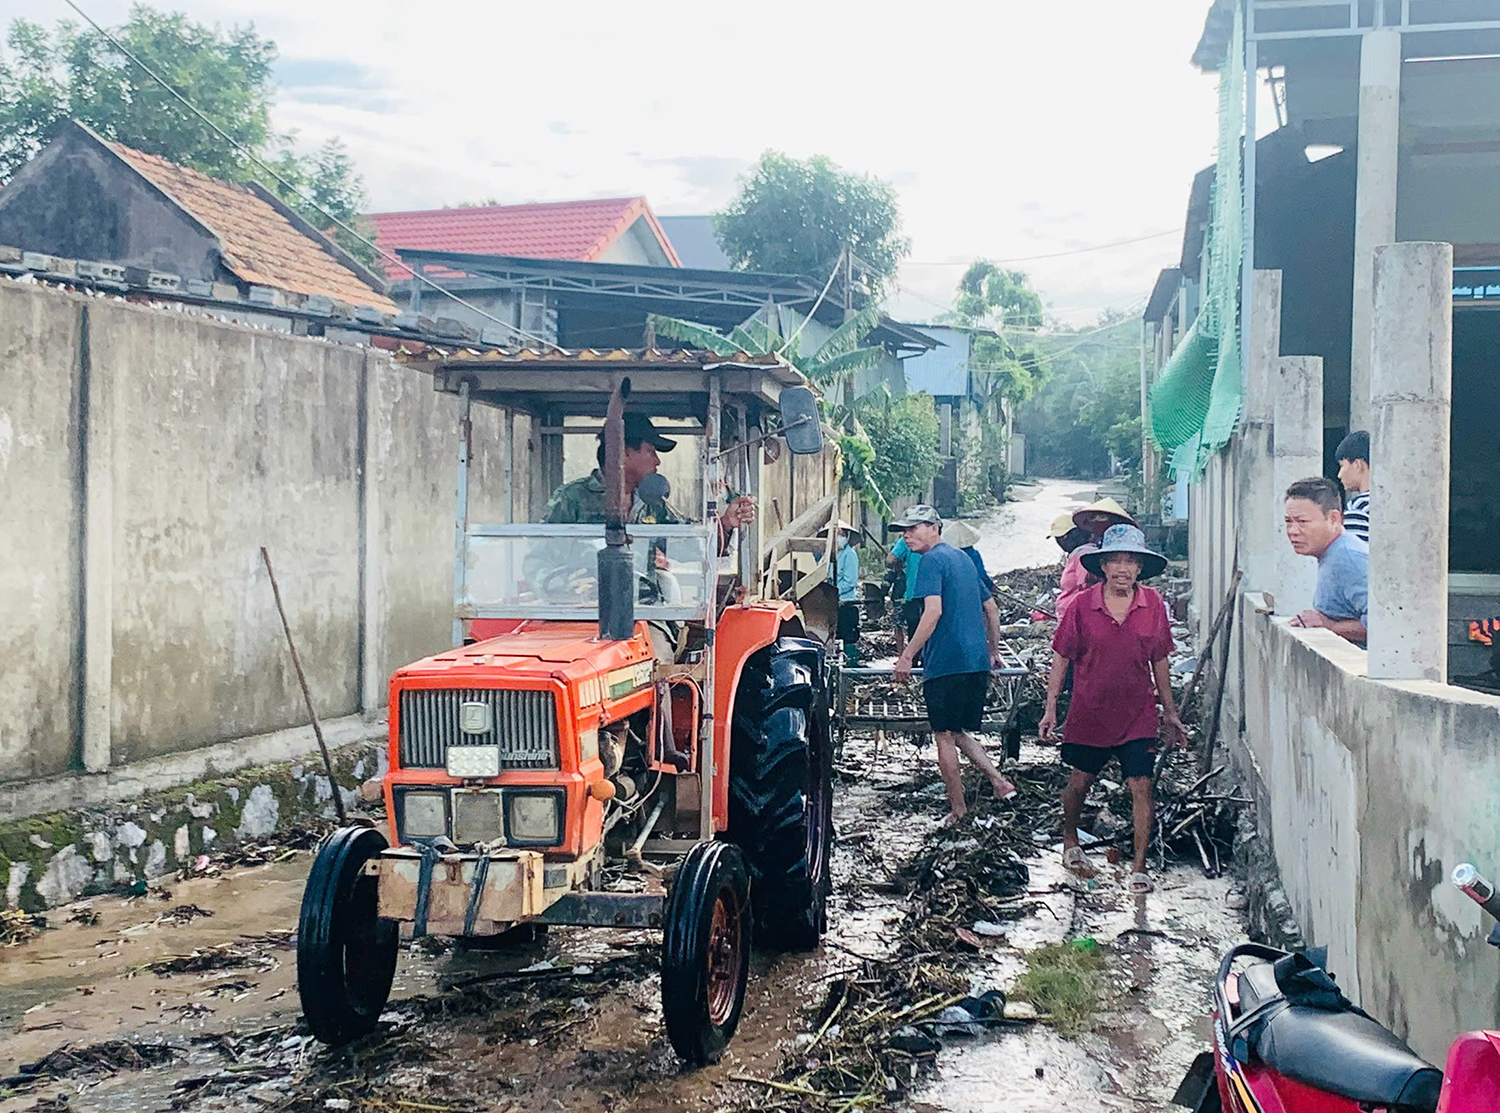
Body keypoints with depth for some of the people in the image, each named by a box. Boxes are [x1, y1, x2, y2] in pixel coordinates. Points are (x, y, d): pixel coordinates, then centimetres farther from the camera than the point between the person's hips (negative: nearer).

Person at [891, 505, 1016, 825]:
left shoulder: (933, 560, -8)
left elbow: (934, 611, -21)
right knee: (958, 732, 18)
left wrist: (907, 656, -18)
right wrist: (994, 650, 33)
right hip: (977, 661, 8)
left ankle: (958, 809, 5)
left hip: (946, 663, -8)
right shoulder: (963, 558, 19)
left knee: (944, 736, 2)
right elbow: (991, 608, 24)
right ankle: (999, 781, 4)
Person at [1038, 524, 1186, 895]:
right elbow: (1061, 658, -1)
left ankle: (1139, 867, 7)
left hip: (1137, 715, 1)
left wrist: (1169, 712, 10)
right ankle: (1070, 842, 41)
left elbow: (1159, 661, 7)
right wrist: (1050, 708, -2)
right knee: (1079, 783, 14)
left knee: (1141, 787, -3)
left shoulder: (1153, 604, -3)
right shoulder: (1082, 606, -9)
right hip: (1089, 712, 0)